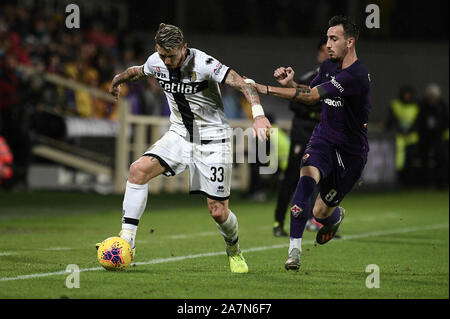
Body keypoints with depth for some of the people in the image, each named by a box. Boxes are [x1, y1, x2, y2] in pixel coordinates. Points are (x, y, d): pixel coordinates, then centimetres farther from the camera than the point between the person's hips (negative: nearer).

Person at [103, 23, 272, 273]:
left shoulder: (203, 64, -22)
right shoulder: (156, 62, -4)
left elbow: (243, 84, -28)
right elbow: (138, 71, 21)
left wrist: (259, 115, -43)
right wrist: (118, 80, 40)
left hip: (213, 139, -5)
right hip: (180, 135, 5)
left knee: (218, 211, -4)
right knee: (139, 170, -20)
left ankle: (234, 251, 29)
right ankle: (127, 239, -15)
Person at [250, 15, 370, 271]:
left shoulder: (357, 75, -25)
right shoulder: (328, 66, 2)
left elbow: (312, 96, -32)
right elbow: (311, 93, 20)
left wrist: (266, 89, -34)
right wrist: (291, 82, -3)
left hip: (351, 151, -5)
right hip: (324, 138, 5)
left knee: (321, 212, 4)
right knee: (307, 177, -28)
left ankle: (336, 216, 44)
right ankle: (294, 249, -29)